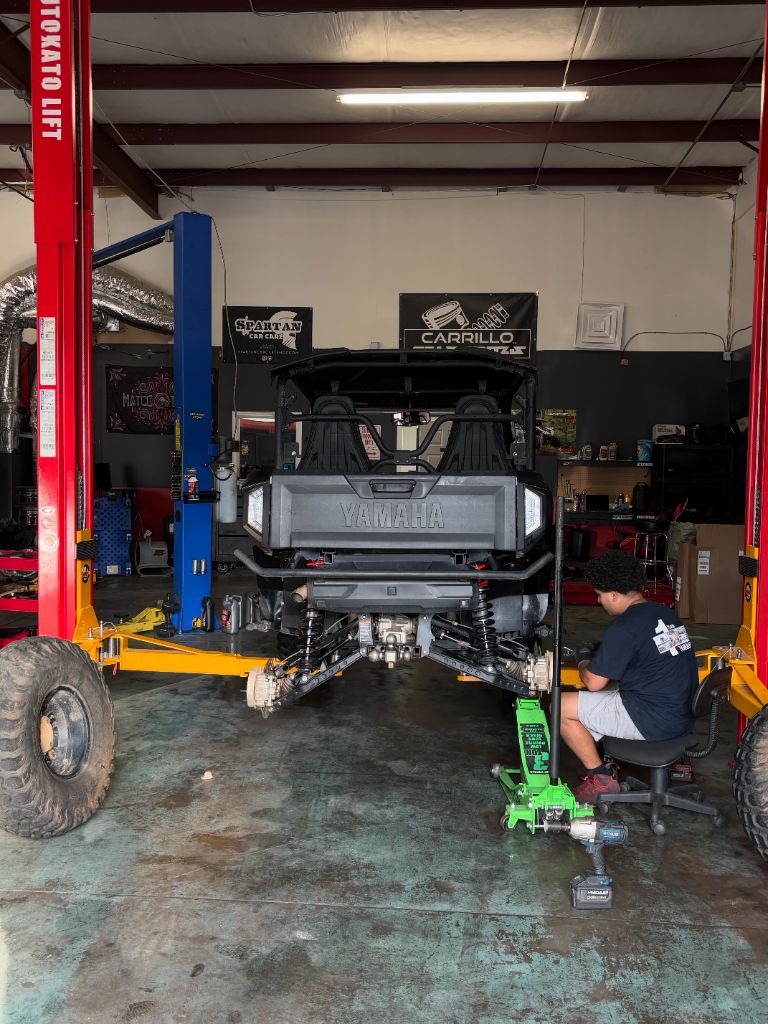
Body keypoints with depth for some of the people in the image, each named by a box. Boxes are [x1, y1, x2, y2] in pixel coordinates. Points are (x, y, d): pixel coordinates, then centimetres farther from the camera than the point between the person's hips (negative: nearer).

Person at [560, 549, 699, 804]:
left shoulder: (624, 627, -18)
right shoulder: (664, 613, 9)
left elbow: (593, 683, -14)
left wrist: (584, 666, 9)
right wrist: (598, 664, 17)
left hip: (654, 721, -9)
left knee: (562, 707, -4)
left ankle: (601, 779, 4)